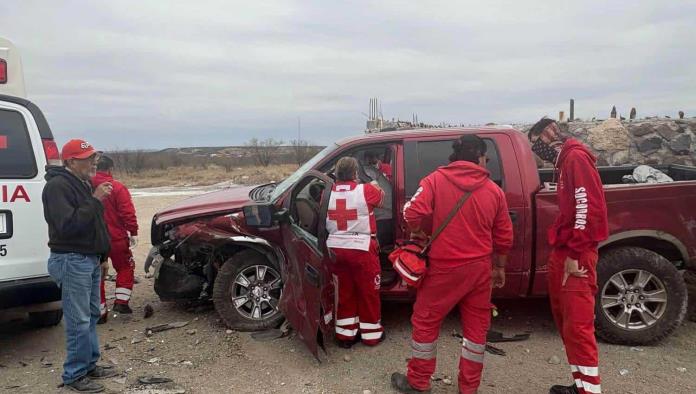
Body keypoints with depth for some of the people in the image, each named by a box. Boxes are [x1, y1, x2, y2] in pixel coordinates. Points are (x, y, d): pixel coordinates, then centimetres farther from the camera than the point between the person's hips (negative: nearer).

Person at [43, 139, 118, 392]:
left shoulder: (83, 184, 15)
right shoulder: (57, 186, -15)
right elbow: (67, 225, -26)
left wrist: (102, 255, 21)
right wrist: (95, 200, -26)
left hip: (90, 259, 10)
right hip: (72, 261, -10)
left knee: (91, 316, 16)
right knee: (79, 321, -4)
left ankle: (90, 365, 27)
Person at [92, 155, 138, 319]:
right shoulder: (117, 188, -12)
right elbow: (128, 213, -16)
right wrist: (133, 232, -7)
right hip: (116, 238, -3)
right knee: (125, 267, 17)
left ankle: (99, 311, 16)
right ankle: (121, 302, 7)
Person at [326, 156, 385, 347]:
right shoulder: (366, 190, -11)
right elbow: (380, 197, 10)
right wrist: (374, 186, 32)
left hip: (336, 248, 4)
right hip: (361, 248, -4)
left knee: (344, 291, 17)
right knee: (368, 292, 12)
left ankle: (345, 334, 25)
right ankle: (371, 334, 24)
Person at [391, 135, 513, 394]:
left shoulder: (436, 179, -5)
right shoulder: (494, 190, 5)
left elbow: (413, 213, -18)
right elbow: (504, 237, 9)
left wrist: (417, 232, 3)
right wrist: (499, 267, 22)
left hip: (444, 266, -3)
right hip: (479, 267, 3)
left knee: (426, 322, 11)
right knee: (476, 327, 15)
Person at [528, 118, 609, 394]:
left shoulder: (576, 157, -9)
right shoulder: (565, 162, 21)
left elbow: (588, 208, -19)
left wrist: (574, 255, -19)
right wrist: (562, 252, 16)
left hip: (576, 255, -10)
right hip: (564, 252, 10)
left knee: (577, 326, -8)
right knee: (566, 322, 12)